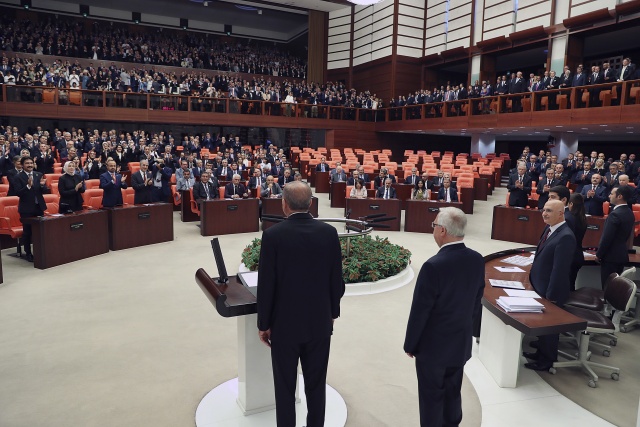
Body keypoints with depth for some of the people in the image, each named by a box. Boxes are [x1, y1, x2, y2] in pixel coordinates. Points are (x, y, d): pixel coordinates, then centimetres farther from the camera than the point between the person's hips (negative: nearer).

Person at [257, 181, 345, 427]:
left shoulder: (273, 235, -15)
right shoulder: (329, 232, -6)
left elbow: (266, 284, -12)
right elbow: (337, 280, -1)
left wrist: (263, 323, 0)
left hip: (285, 324, -3)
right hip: (320, 322, 3)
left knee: (285, 387, 13)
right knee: (316, 385, 17)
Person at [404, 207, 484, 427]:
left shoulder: (433, 266, -28)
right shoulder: (477, 260, -7)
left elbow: (420, 311, -20)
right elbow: (477, 302, 5)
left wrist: (410, 344, -6)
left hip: (433, 345, -6)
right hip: (461, 342, 6)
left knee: (431, 398, 11)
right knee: (453, 394, 22)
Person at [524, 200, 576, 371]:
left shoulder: (565, 236, -26)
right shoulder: (550, 228, 3)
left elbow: (560, 269, -25)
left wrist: (550, 295, -21)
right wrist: (534, 279, 14)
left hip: (551, 291, -9)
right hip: (540, 286, 9)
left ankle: (546, 361, 28)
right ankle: (541, 352, 42)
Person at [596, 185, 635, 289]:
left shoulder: (615, 214, -20)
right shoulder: (629, 212, 9)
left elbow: (606, 238, -21)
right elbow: (624, 235, 15)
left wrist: (598, 254, -9)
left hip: (611, 256, -9)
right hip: (622, 254, 9)